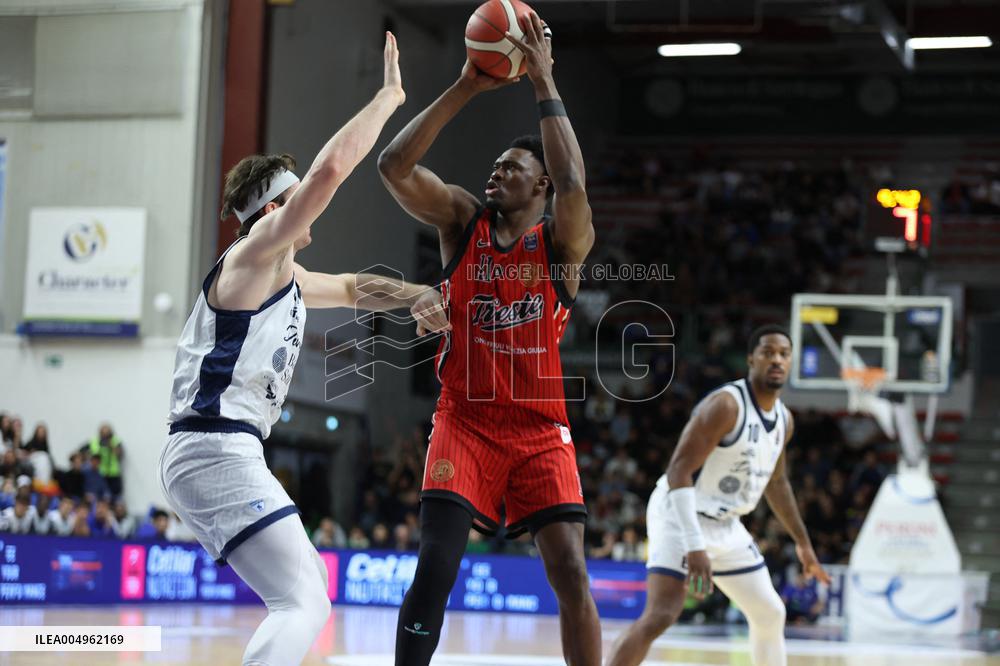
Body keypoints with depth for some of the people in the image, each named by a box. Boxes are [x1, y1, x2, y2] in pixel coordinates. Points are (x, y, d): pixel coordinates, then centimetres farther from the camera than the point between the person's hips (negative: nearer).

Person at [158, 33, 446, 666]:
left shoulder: (286, 277, 22)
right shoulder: (253, 255, -6)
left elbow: (352, 287, 39)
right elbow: (330, 167, -17)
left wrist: (419, 294, 24)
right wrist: (389, 96, -8)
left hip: (225, 454, 11)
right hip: (216, 450, -11)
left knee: (310, 592, 19)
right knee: (304, 605, -20)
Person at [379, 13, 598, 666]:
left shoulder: (563, 241, -3)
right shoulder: (462, 219, 4)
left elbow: (573, 185, -26)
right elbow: (394, 166, -11)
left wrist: (544, 83, -21)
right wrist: (466, 88, -15)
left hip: (540, 432, -1)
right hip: (465, 423, 1)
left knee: (572, 575, -7)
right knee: (435, 568, -11)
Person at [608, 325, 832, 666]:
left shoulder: (783, 420, 7)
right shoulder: (726, 404, -21)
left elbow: (776, 482, 24)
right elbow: (678, 471, -27)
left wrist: (803, 542, 26)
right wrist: (695, 546, -34)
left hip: (724, 524, 9)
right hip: (682, 516, -9)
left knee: (770, 613, 14)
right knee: (659, 616, -24)